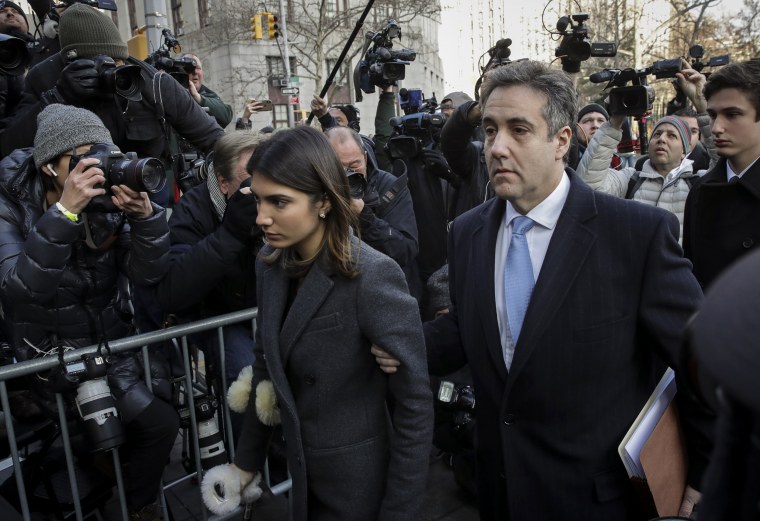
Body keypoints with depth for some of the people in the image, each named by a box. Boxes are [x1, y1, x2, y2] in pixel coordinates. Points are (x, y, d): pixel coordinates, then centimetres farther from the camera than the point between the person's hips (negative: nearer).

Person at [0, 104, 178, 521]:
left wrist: (145, 215, -30)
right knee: (157, 421, -16)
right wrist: (64, 210, -38)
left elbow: (146, 275, -13)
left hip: (114, 338, 5)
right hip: (51, 351, -5)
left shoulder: (107, 199, -5)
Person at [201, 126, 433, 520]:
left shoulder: (372, 277, -25)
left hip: (359, 482, -6)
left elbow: (415, 402, -20)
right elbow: (268, 365, 5)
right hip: (302, 472, 6)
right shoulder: (270, 265, -5)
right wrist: (247, 459, 12)